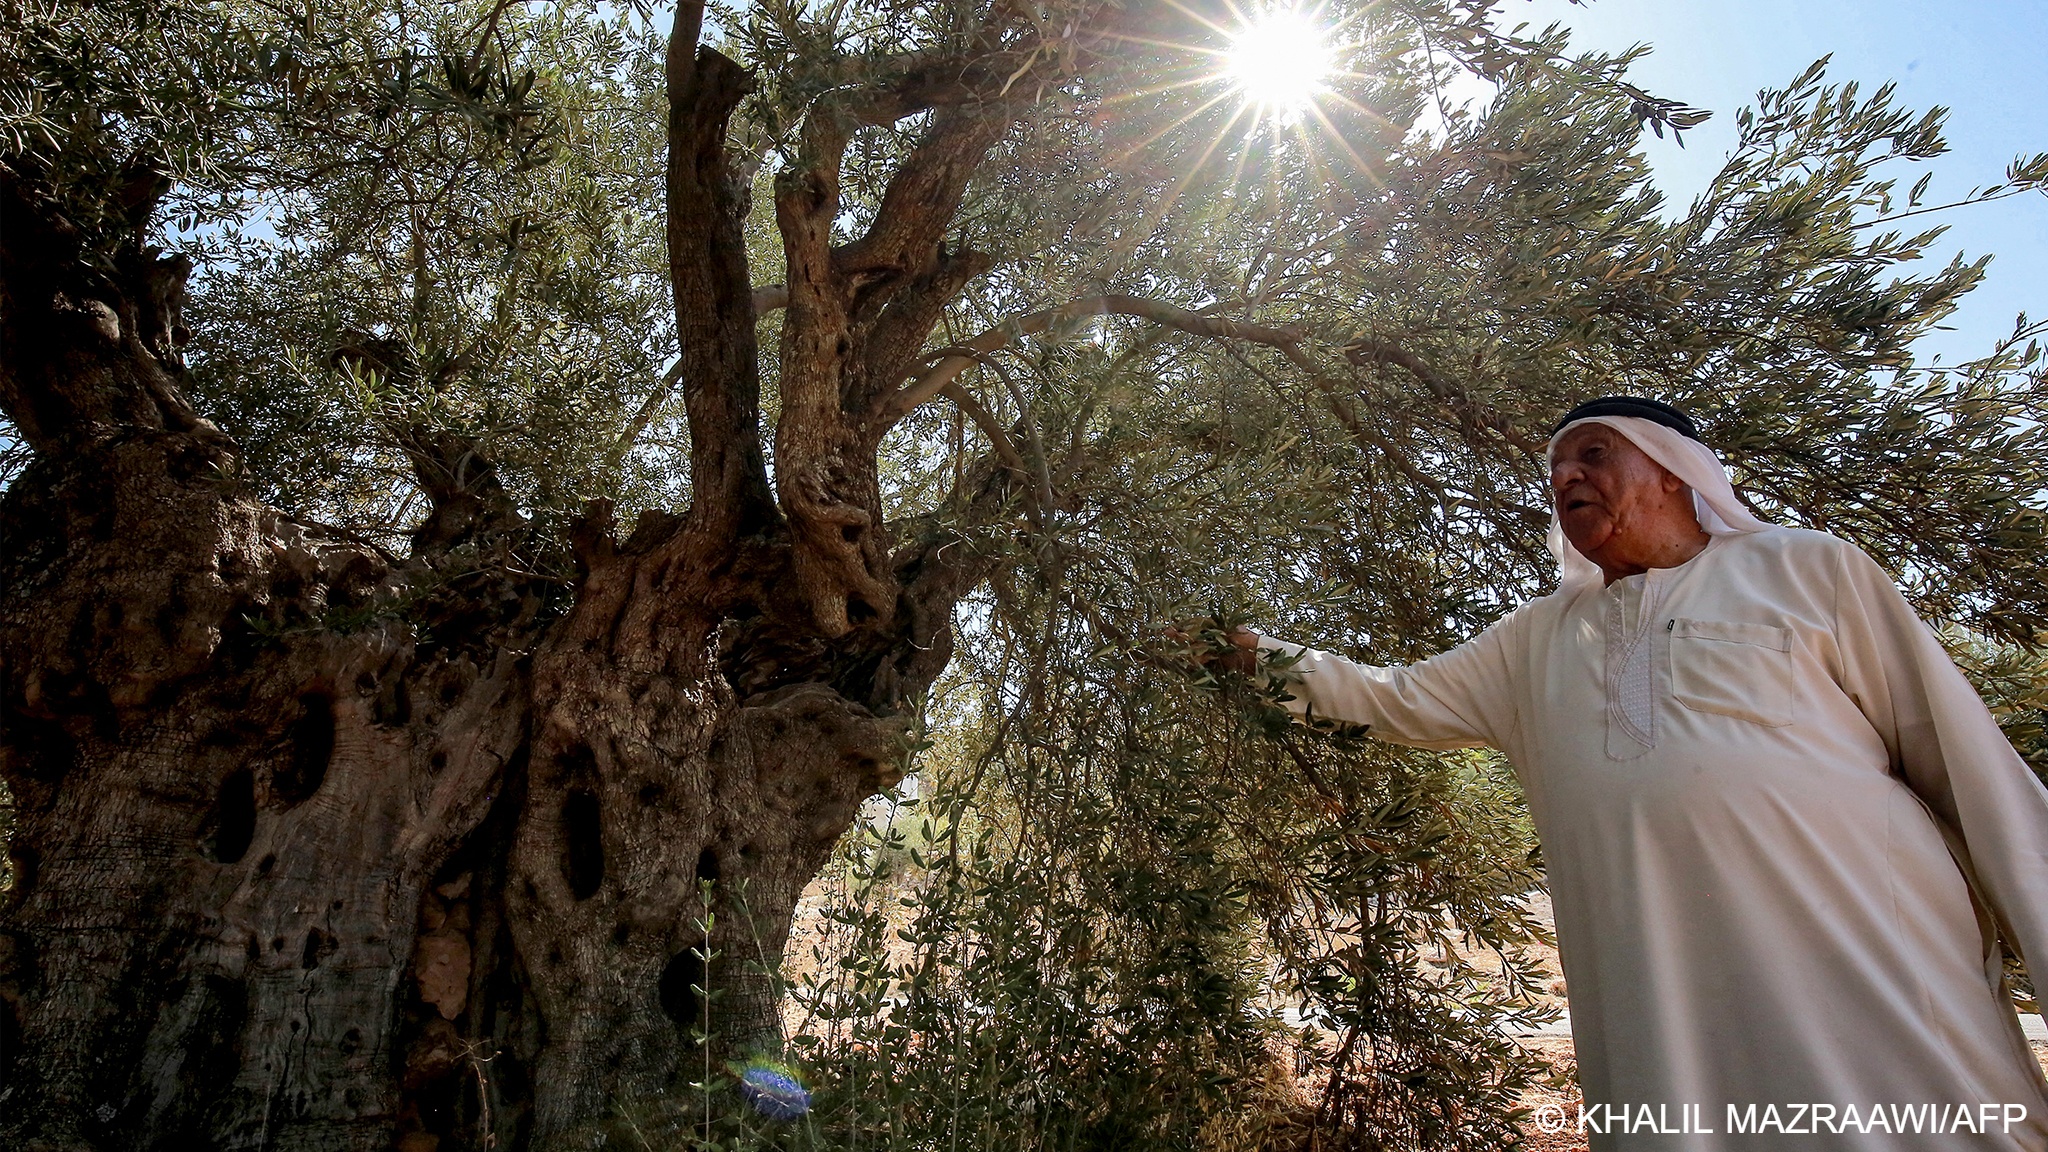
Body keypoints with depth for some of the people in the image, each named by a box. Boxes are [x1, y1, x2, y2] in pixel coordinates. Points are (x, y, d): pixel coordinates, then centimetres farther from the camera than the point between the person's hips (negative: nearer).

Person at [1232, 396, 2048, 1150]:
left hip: (1865, 982, -2)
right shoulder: (1538, 638, 15)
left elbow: (1972, 772, 3)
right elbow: (1402, 701, 21)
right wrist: (1284, 660, 14)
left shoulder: (1807, 570, 5)